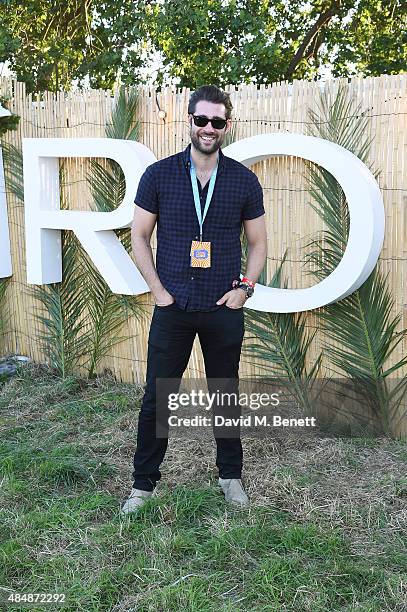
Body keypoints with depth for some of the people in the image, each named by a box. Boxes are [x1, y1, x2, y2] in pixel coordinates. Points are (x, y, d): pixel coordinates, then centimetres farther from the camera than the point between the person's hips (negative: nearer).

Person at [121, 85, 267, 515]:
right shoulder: (159, 175, -1)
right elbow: (139, 236, 2)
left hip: (224, 308, 1)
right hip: (172, 307, 0)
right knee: (156, 398, 5)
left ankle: (231, 475, 31)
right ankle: (143, 483, 21)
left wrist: (245, 287, -4)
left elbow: (258, 242, 9)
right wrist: (158, 291, -6)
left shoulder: (244, 180, 1)